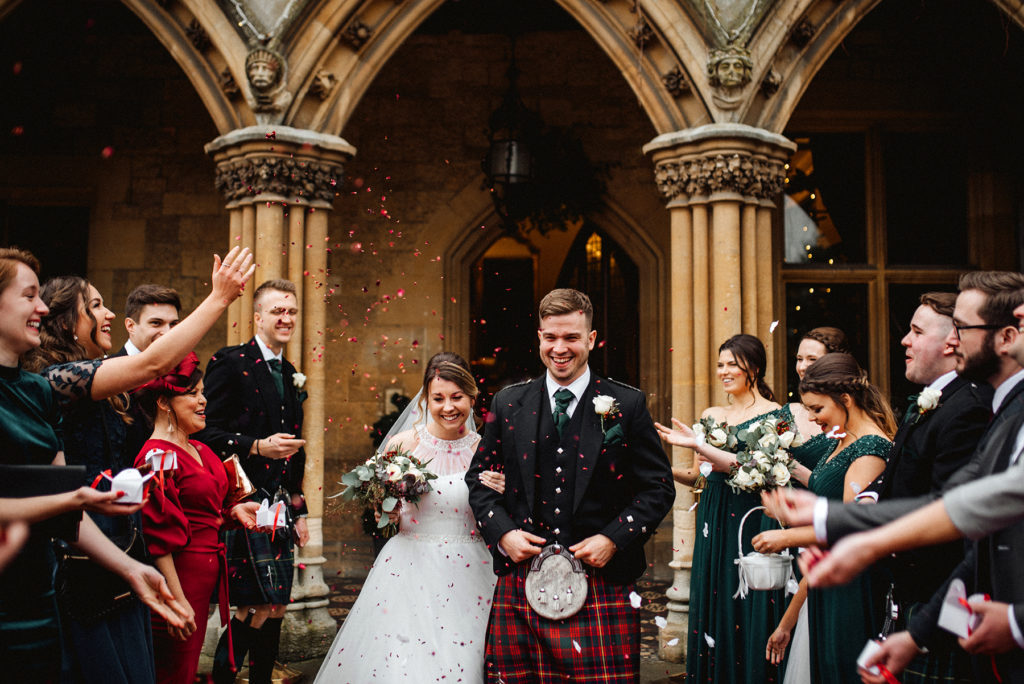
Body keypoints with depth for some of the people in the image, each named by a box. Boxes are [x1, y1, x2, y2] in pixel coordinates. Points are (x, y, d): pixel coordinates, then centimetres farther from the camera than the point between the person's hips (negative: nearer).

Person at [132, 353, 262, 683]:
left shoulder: (199, 450, 11)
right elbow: (159, 538, -18)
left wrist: (235, 510, 1)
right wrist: (177, 600, -19)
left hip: (210, 570, 9)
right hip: (179, 576, -9)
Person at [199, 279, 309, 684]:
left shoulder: (290, 375, 18)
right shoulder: (230, 362, -5)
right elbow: (208, 433, -12)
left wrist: (299, 509, 23)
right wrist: (258, 446, -22)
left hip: (281, 506, 7)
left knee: (274, 607, 10)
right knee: (265, 605, -11)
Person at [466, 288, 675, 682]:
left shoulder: (627, 405, 3)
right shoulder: (508, 404, 9)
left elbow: (659, 487, 4)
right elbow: (479, 478, 15)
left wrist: (613, 539, -8)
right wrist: (502, 532, -2)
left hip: (600, 583, -2)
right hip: (519, 587, 2)